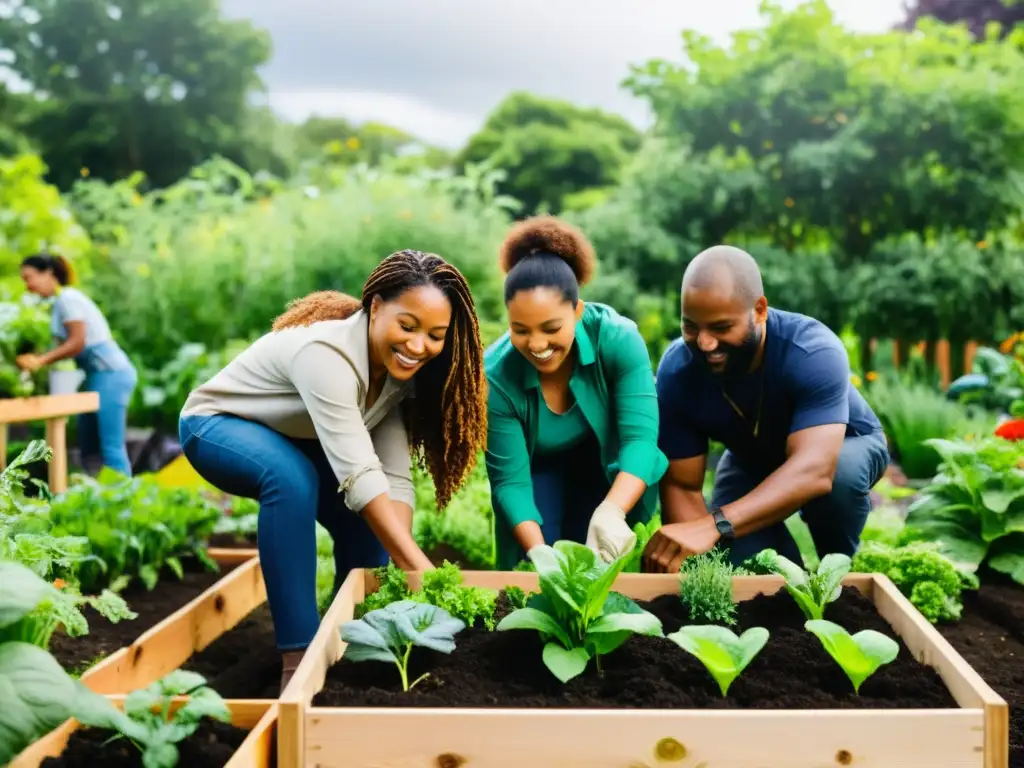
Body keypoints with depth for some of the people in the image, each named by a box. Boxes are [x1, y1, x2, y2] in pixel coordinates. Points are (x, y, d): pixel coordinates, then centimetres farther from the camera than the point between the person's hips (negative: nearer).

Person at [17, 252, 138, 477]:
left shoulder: (67, 298, -11)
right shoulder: (59, 302, 18)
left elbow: (78, 342, -17)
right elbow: (68, 344, 13)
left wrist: (41, 361, -16)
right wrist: (38, 359, 1)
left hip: (110, 374, -10)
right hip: (100, 375, 10)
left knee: (111, 447, -12)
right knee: (88, 446, 10)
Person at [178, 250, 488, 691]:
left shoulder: (400, 370, -14)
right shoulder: (326, 353, -37)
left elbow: (394, 477, -20)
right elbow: (359, 474, -44)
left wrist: (400, 569, -34)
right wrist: (420, 570, -49)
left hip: (291, 440, 7)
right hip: (217, 426, -7)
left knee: (367, 516, -11)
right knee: (293, 479, -35)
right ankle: (298, 657, -30)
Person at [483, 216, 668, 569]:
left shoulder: (618, 339, -32)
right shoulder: (495, 376, -30)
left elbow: (640, 437, -38)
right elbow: (509, 480, -25)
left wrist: (611, 511, -57)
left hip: (609, 467, 0)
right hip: (538, 470, 0)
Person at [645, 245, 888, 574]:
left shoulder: (814, 352, -41)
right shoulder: (676, 370, -30)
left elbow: (815, 471, -53)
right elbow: (681, 486, -26)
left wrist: (714, 526, -67)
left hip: (846, 446, -2)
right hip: (752, 462, 2)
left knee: (838, 474, -37)